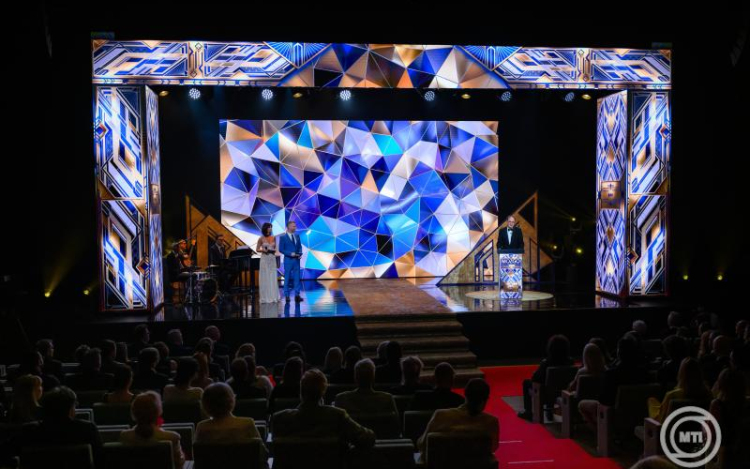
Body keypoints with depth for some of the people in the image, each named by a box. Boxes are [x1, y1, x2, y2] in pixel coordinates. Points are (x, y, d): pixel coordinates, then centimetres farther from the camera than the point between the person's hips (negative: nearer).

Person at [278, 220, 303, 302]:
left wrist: (300, 253, -7)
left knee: (297, 277, 4)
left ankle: (297, 295, 7)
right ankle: (286, 295, 11)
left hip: (296, 260, 4)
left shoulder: (297, 236, 9)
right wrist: (290, 254, -17)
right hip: (288, 260, -4)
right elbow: (281, 249, -8)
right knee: (287, 278, 3)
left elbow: (300, 246, 13)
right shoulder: (283, 237, -6)